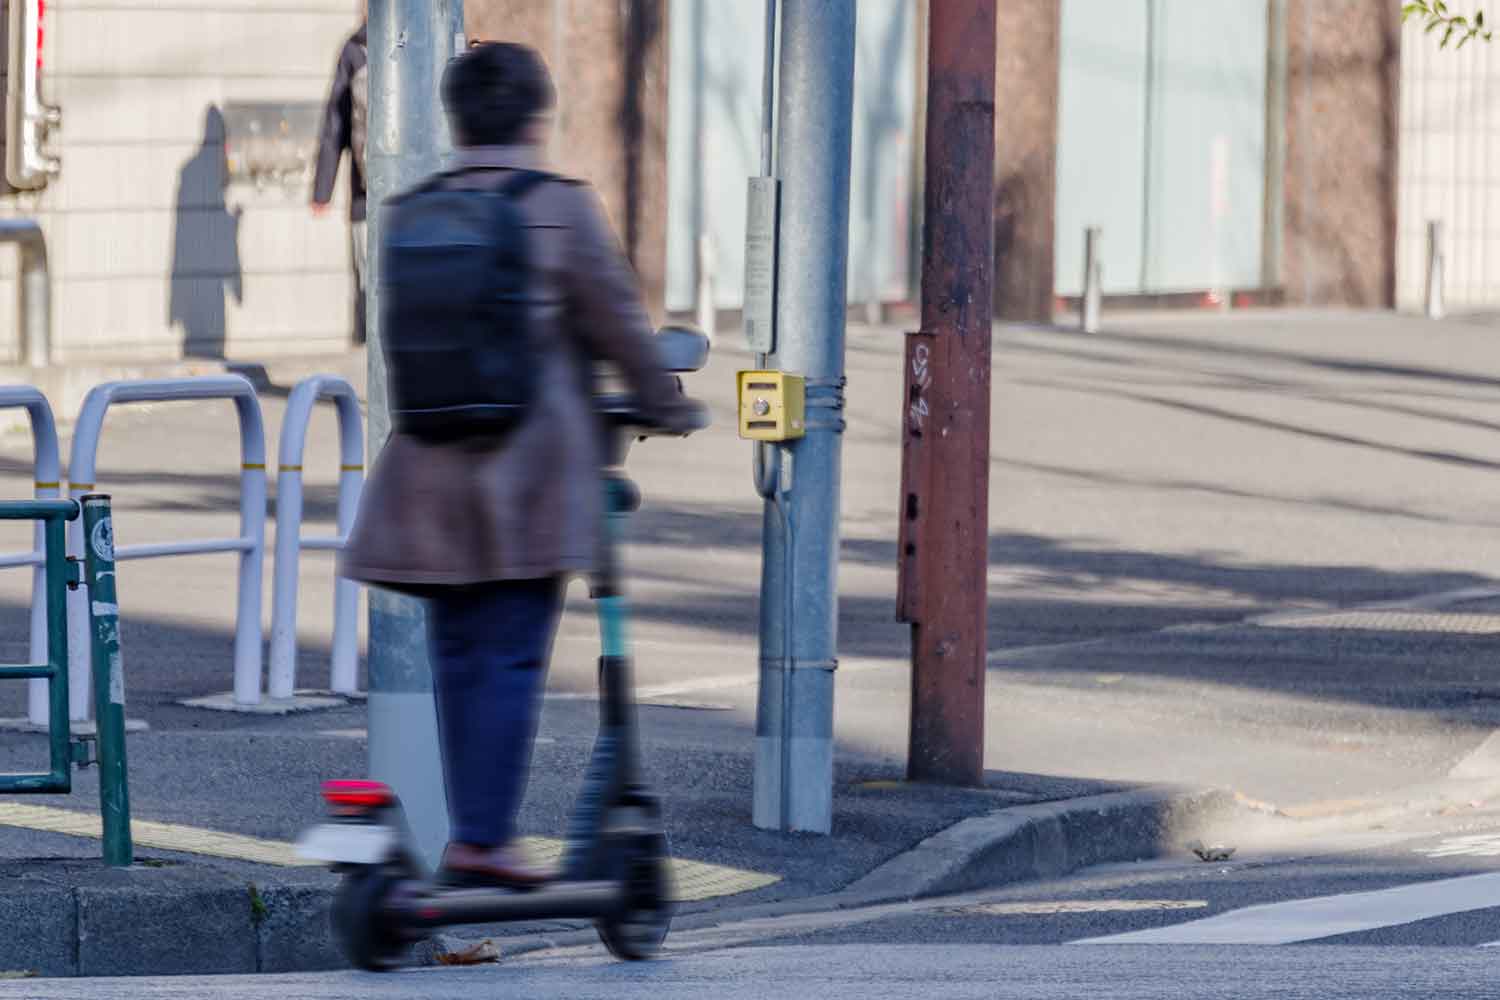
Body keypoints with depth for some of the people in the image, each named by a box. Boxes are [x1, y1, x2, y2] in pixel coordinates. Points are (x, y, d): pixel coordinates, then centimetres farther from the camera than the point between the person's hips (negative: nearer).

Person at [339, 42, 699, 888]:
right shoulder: (562, 206, -6)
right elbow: (617, 319, -2)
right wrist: (665, 404, 13)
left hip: (432, 463, 4)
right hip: (531, 465, -4)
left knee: (459, 657, 11)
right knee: (513, 659, -4)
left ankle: (477, 829, 14)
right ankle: (483, 839, -9)